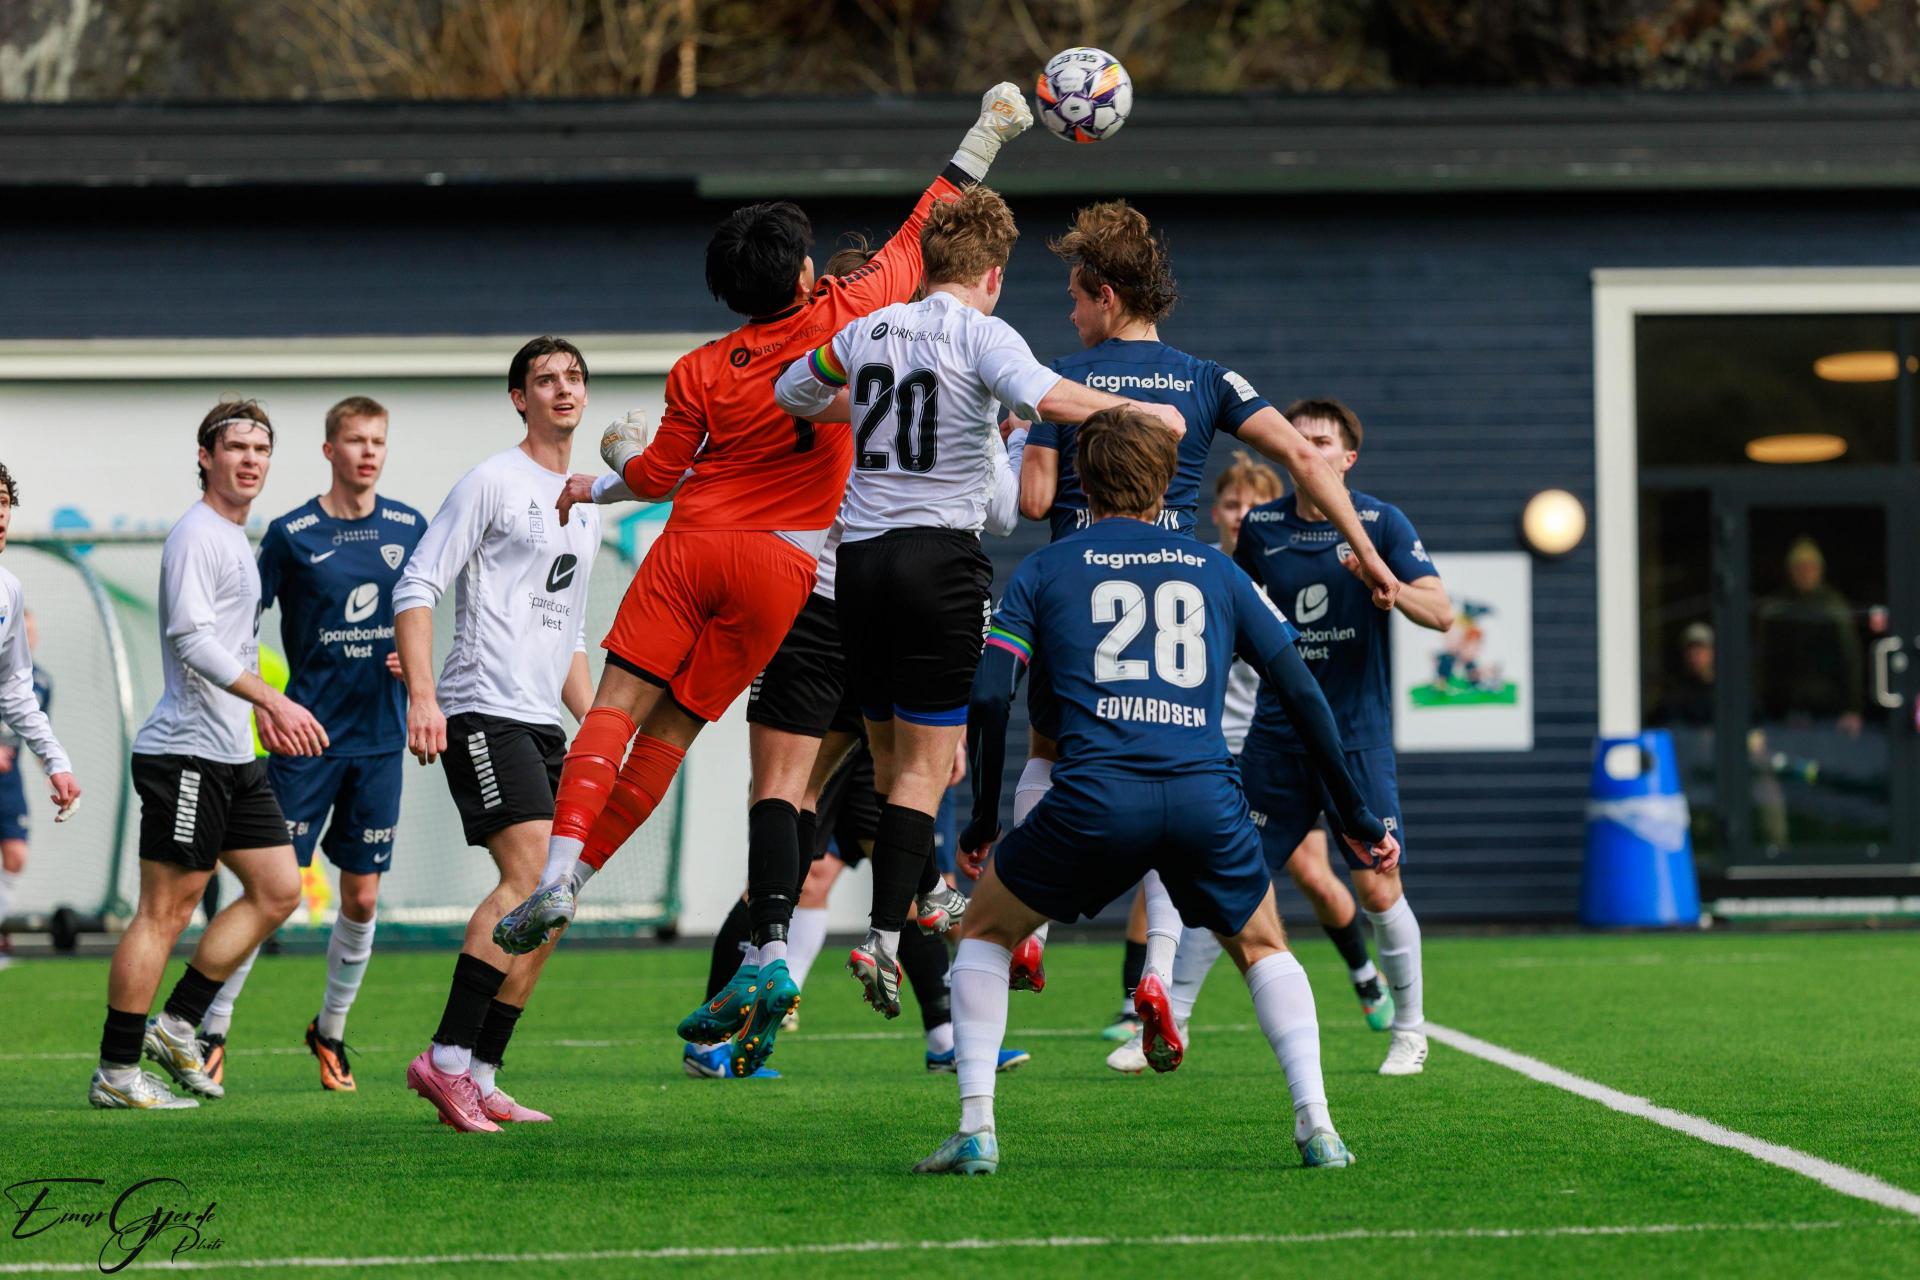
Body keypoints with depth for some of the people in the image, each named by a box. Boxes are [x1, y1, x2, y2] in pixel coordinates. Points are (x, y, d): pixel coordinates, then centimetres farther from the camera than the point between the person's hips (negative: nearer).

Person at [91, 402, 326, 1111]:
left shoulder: (238, 540, 19)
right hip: (185, 753, -10)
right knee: (164, 912, -7)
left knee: (278, 890, 9)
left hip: (235, 758, 10)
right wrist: (274, 699, -27)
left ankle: (177, 1025, 16)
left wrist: (259, 710, 27)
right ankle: (116, 1072, -1)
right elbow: (189, 636, -23)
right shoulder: (196, 534, -12)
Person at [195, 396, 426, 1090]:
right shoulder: (292, 533, -6)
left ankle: (331, 1028, 24)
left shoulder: (409, 528, 5)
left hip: (379, 738, 4)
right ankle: (212, 1030, 6)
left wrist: (415, 654, -1)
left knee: (362, 896, 5)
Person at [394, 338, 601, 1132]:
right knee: (529, 875, -20)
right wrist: (421, 697, -20)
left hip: (542, 724, 9)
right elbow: (416, 588, -9)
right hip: (483, 711, -9)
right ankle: (447, 1059, -20)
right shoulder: (494, 484, -3)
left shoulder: (586, 508, 21)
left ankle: (478, 1077, 7)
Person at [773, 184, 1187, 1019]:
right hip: (940, 553, -5)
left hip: (859, 559, 5)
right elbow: (1048, 397, -23)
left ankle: (920, 919, 15)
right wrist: (1142, 413, -12)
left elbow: (789, 398, 27)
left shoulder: (868, 331, 12)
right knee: (925, 767, -4)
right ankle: (885, 940, -15)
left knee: (890, 757, 13)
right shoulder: (979, 333, -4)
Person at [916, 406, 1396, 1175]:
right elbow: (1303, 696, 18)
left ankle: (975, 1128, 9)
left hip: (1094, 798, -1)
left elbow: (988, 697, 6)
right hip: (1205, 796, 2)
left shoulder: (1043, 572, 17)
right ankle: (1316, 1126, 9)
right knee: (1263, 947, 28)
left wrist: (983, 821, 16)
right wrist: (1356, 819, 24)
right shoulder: (1217, 572, 22)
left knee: (986, 930, 23)